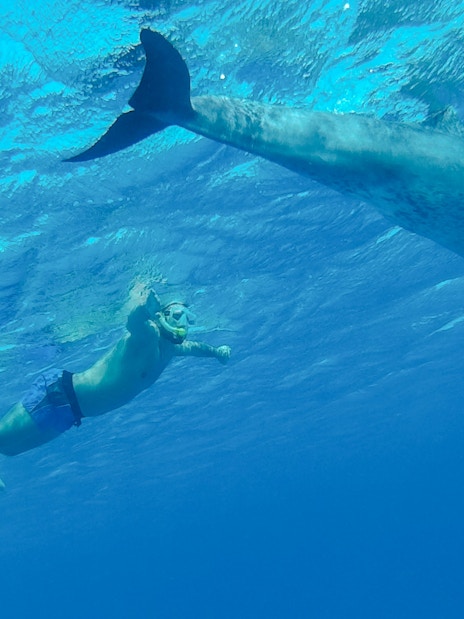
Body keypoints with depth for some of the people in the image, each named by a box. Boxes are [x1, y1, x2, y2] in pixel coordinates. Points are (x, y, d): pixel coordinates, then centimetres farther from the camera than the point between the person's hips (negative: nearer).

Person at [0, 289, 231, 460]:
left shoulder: (171, 348, 8)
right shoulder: (149, 333, -18)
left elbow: (191, 346, 30)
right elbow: (133, 323, -43)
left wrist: (217, 351, 16)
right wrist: (145, 307, -61)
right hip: (56, 394, -9)